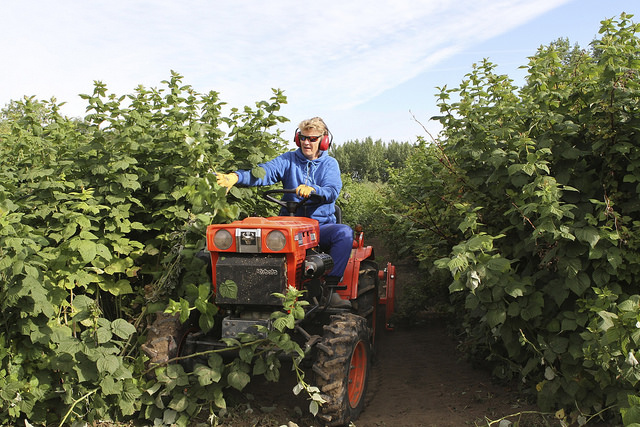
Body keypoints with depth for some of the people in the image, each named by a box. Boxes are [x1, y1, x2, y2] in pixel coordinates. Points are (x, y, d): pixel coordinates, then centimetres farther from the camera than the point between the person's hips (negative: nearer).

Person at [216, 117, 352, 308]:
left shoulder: (330, 164, 9)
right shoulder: (289, 160, 10)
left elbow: (332, 191, -10)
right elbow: (266, 172, -9)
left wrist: (312, 189, -34)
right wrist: (237, 177, -29)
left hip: (321, 225, 0)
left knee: (344, 232, -31)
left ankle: (331, 288, -25)